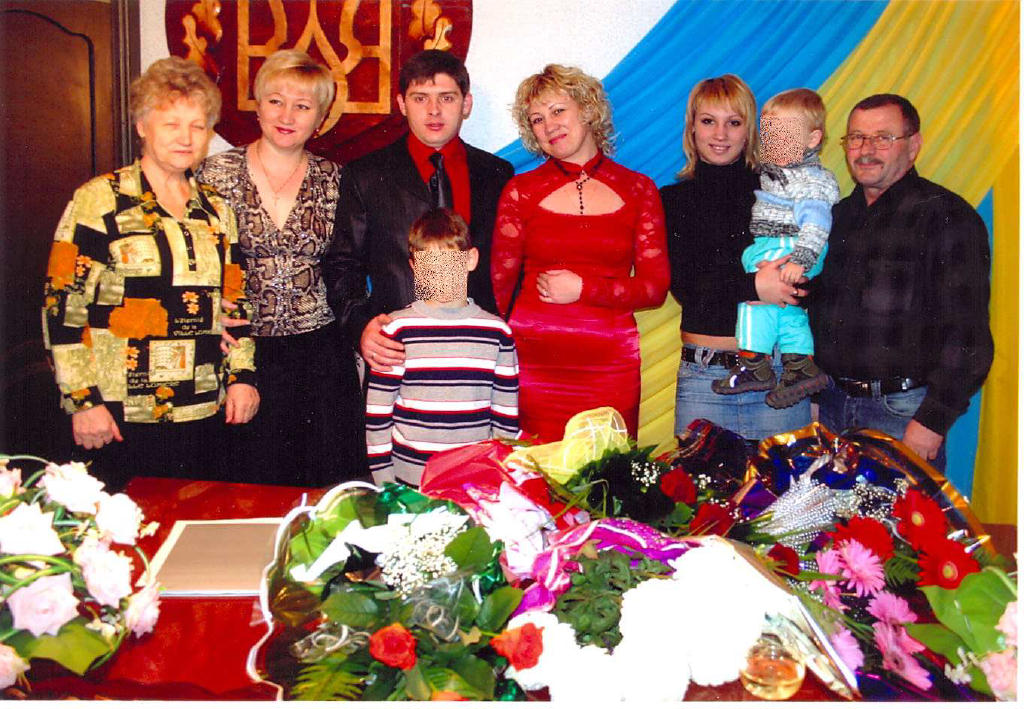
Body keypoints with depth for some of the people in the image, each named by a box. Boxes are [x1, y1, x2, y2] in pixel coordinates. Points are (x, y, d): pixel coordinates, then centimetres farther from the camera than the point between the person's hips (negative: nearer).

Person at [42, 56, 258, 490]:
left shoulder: (215, 209, 12)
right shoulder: (99, 202, -4)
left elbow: (234, 300, 16)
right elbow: (62, 306, -6)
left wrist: (242, 374, 6)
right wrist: (82, 401, -10)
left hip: (204, 416, 5)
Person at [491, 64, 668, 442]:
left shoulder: (638, 190, 7)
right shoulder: (521, 191, 5)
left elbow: (655, 287, 4)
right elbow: (500, 283, 10)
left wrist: (584, 289, -6)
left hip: (610, 364, 1)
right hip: (532, 360, 0)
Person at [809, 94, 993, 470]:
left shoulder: (946, 215, -7)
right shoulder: (838, 216, 13)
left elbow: (965, 333, -14)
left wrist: (933, 420, -18)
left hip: (904, 410, -6)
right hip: (833, 404, 6)